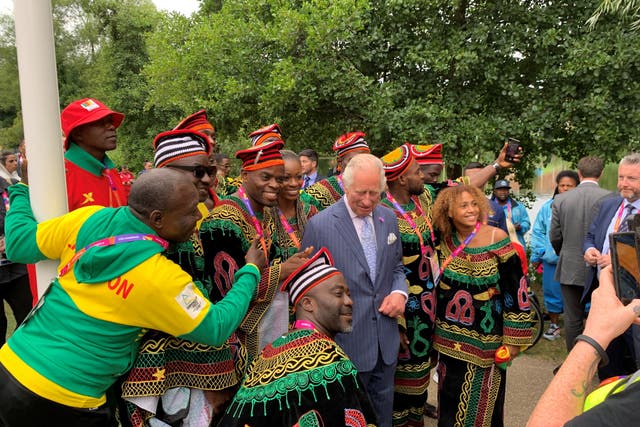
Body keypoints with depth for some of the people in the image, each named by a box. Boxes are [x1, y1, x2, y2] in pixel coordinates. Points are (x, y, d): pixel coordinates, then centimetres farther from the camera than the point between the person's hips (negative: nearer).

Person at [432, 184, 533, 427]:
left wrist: (514, 340, -9)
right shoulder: (444, 239, -4)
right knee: (450, 399, 16)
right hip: (449, 337, 3)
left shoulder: (497, 240, -14)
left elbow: (516, 290, -11)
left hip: (486, 339, -3)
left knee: (481, 400, 11)